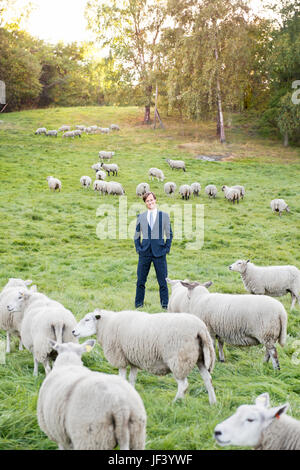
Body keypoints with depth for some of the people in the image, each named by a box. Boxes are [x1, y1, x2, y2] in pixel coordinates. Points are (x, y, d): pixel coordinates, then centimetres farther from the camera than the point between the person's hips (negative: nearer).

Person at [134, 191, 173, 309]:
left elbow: (169, 234, 8)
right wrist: (138, 248, 6)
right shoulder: (141, 217, 9)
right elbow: (137, 235, 17)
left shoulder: (164, 216, 5)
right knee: (140, 280, 4)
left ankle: (165, 305, 9)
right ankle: (138, 304, 13)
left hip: (159, 252, -2)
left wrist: (166, 249, -1)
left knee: (162, 280, 1)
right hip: (145, 251, 2)